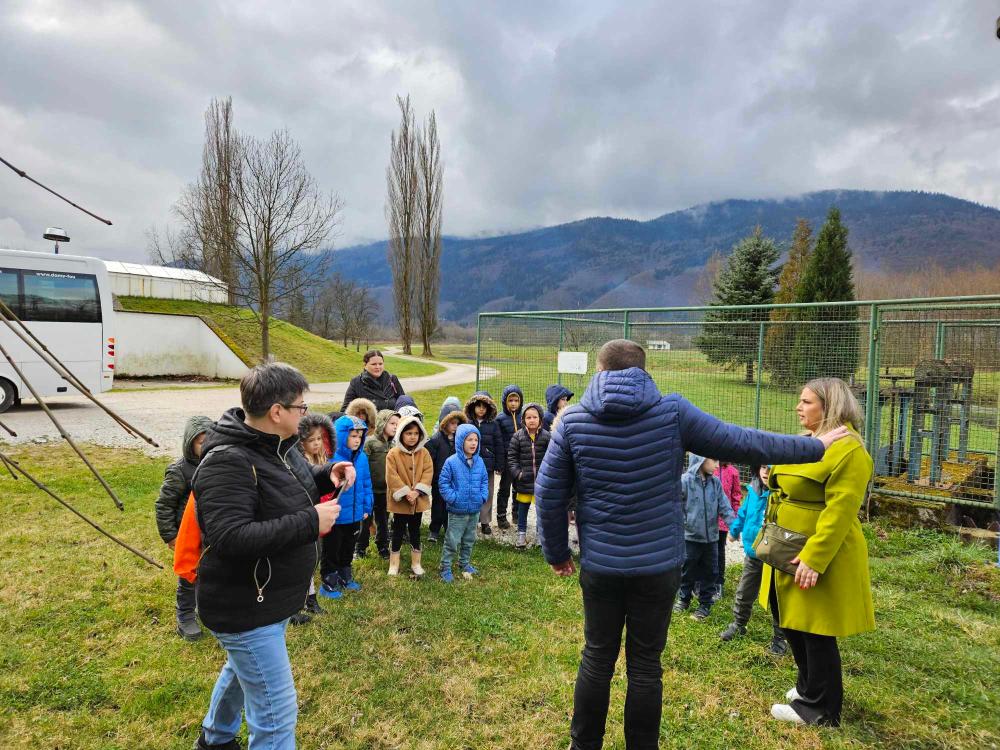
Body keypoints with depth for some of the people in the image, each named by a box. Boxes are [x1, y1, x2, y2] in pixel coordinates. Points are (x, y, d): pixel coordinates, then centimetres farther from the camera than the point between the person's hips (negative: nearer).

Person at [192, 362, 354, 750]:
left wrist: (328, 473, -5)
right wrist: (310, 523, -33)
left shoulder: (278, 446, 0)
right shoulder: (228, 463, -29)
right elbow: (231, 539, -37)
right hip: (245, 611, -10)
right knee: (276, 713, 0)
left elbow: (297, 482, 17)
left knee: (242, 669, 33)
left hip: (269, 599, 10)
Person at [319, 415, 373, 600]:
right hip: (335, 516, -6)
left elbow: (366, 484, 6)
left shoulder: (362, 457, -3)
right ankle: (328, 583, 30)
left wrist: (366, 507, 7)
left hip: (355, 515, 6)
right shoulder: (330, 457, -23)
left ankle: (345, 578, 43)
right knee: (331, 551, 12)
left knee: (348, 550, 24)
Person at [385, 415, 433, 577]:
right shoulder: (393, 454, -10)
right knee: (398, 531, 9)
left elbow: (428, 473, -6)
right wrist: (406, 493, -20)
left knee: (415, 531, 14)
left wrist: (417, 491, -17)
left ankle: (416, 563, 26)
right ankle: (394, 564, 20)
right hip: (400, 501, -3)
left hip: (419, 501, 3)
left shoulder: (424, 453, 0)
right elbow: (392, 477, -16)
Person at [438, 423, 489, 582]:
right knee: (452, 542, 1)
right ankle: (445, 569, 14)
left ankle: (465, 564, 38)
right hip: (457, 511, -5)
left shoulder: (479, 461, 0)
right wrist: (453, 498, -16)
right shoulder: (451, 462, -15)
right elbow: (444, 483, -11)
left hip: (475, 510, 5)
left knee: (469, 541, 20)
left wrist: (483, 496, -1)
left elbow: (484, 481, 11)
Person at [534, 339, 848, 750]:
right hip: (659, 564, -1)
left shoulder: (573, 419, -6)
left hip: (600, 565, 1)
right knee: (645, 664, 13)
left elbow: (548, 494, -3)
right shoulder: (673, 411, -9)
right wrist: (815, 445, 12)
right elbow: (742, 442, -1)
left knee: (597, 658, 16)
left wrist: (557, 553, 11)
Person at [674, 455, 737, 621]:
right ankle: (684, 599, 33)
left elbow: (724, 507, 0)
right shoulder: (685, 481, -15)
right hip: (690, 536, -3)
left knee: (708, 572, 13)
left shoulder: (715, 482, -1)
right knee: (687, 571, 13)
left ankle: (705, 603, 29)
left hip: (711, 537, 3)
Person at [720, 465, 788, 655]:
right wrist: (734, 530, 27)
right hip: (753, 553, 6)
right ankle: (738, 624, 40)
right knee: (744, 593, 19)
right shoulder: (753, 490, -2)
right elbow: (744, 512, 15)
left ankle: (779, 637, 28)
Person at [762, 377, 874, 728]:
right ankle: (809, 686, 41)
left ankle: (818, 707, 23)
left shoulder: (848, 450, -19)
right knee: (792, 623, 21)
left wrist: (813, 558, -28)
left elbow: (839, 512, -25)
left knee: (815, 632, 5)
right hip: (789, 554, 9)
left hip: (819, 559, -9)